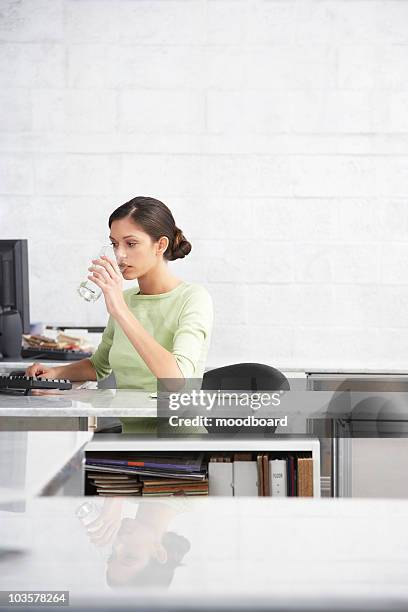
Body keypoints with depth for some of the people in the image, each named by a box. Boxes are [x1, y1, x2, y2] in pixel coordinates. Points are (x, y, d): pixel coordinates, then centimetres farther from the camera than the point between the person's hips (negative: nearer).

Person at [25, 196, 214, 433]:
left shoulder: (193, 298, -10)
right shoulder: (125, 298, 11)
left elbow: (178, 377, -26)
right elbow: (99, 366, 27)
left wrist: (120, 310, -27)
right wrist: (56, 372, 6)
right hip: (129, 432, 6)